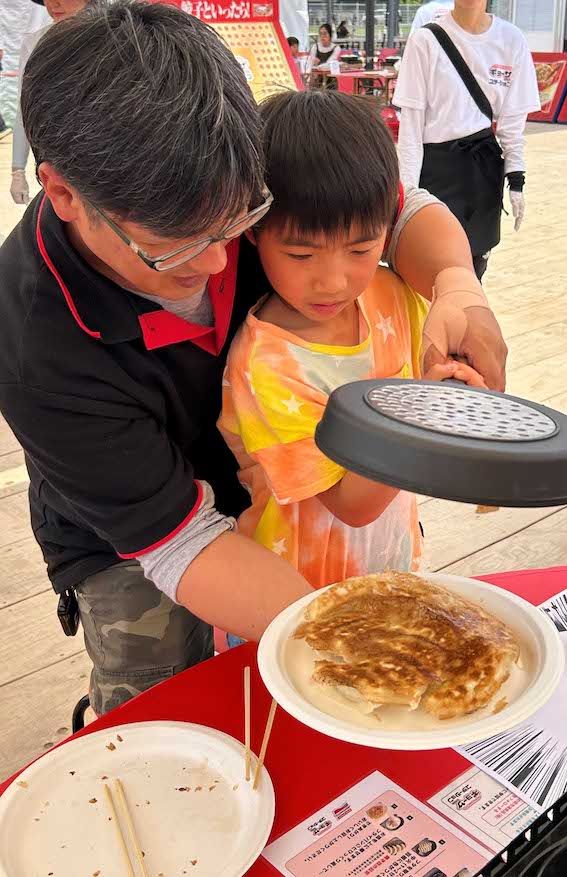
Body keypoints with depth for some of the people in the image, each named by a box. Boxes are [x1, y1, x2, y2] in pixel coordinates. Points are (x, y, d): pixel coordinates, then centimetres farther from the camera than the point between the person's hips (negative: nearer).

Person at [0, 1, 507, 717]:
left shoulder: (230, 186, -25)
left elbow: (405, 209, -12)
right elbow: (181, 542, -33)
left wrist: (456, 285, -34)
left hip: (270, 486, 4)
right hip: (128, 549, -4)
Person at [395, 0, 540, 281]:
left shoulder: (511, 40, 1)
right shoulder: (426, 40, -9)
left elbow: (513, 119, 6)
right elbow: (410, 121, -8)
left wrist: (516, 180, 2)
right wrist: (407, 187, -11)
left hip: (485, 167, 4)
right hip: (436, 166, -3)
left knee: (475, 263, 10)